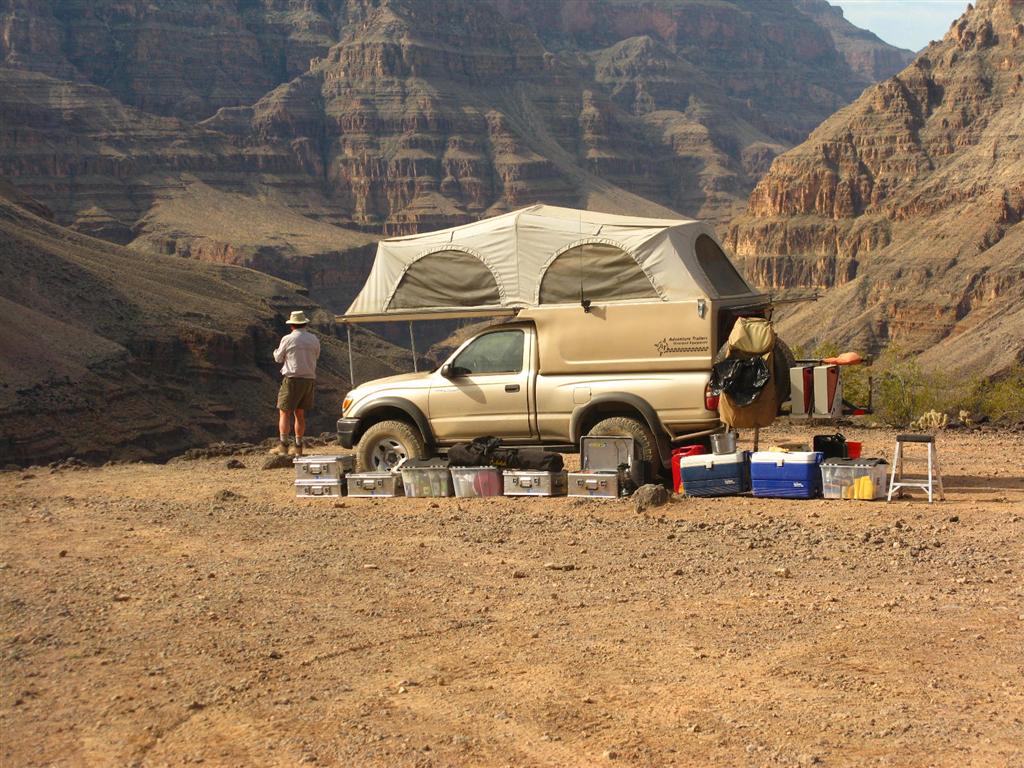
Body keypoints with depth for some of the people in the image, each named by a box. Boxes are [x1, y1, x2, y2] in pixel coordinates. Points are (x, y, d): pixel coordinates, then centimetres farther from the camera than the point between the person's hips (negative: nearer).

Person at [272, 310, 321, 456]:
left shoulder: (288, 339, -7)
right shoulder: (314, 340, 6)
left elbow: (278, 358, 4)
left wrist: (276, 351, 26)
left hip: (292, 379, -5)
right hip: (309, 379, 5)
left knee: (284, 413, 0)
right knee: (300, 414, 12)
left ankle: (283, 446, -8)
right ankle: (298, 447, 12)